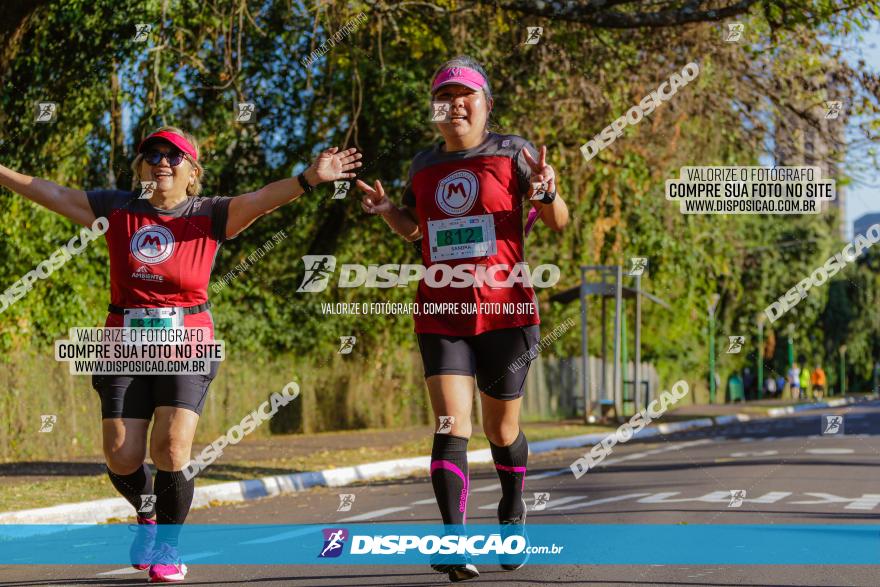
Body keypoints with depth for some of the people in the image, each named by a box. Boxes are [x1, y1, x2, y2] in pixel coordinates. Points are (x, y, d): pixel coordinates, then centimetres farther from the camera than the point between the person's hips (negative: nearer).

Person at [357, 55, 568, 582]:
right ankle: (454, 542, -19)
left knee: (501, 429, 10)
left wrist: (548, 191, -23)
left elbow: (559, 223, -1)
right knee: (452, 425, -13)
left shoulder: (513, 153, -2)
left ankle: (514, 514, 38)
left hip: (505, 311, -2)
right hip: (441, 316, 2)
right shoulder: (424, 165, 10)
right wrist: (385, 209, 4)